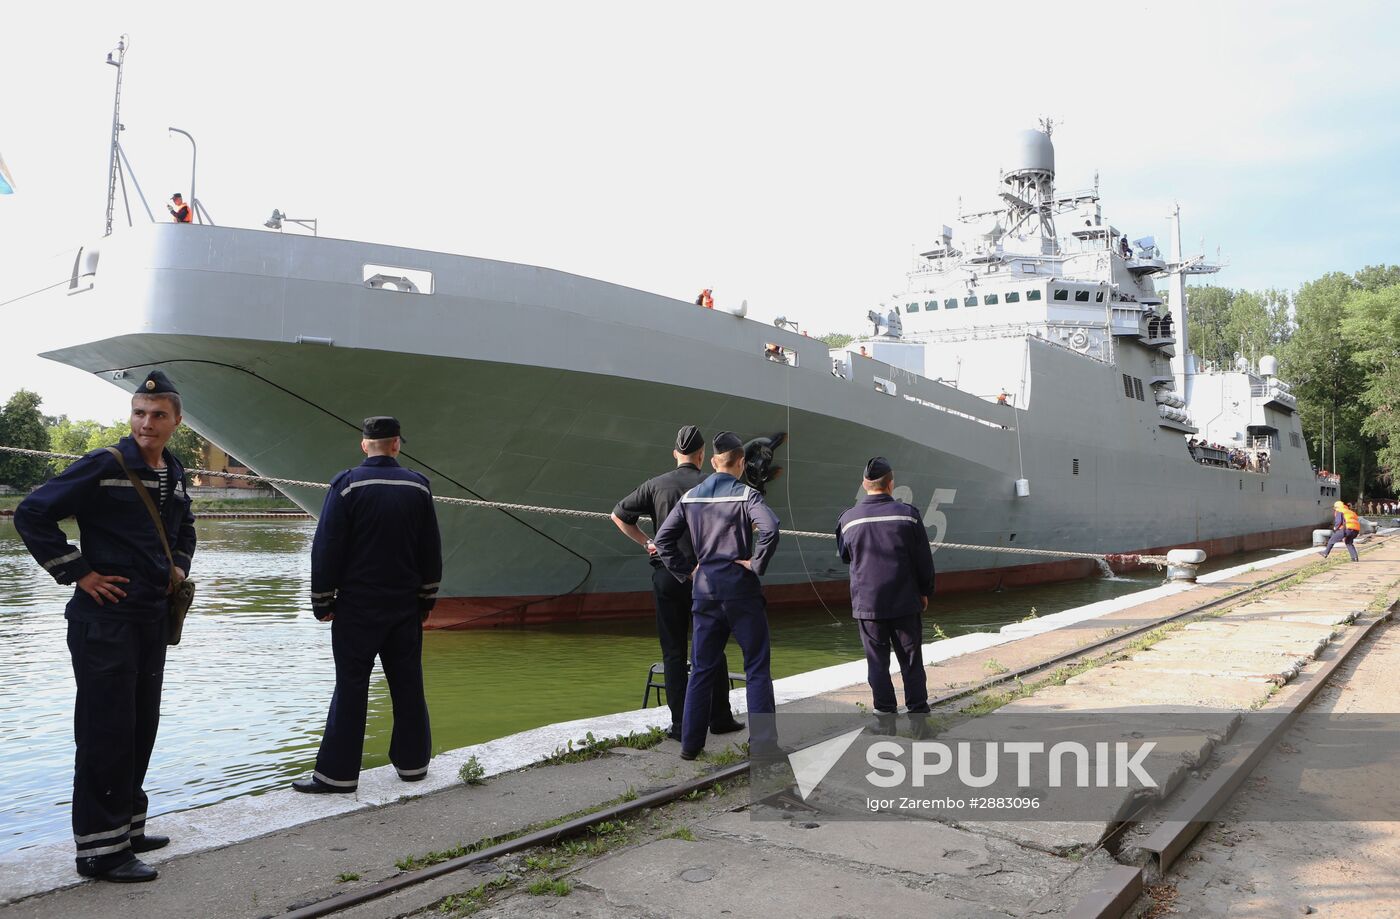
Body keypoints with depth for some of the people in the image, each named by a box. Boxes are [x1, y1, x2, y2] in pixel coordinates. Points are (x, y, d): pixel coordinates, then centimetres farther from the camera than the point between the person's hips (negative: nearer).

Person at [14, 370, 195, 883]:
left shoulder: (174, 475, 10)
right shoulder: (102, 468, -12)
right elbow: (32, 515, -14)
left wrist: (180, 565, 11)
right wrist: (77, 573, -14)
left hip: (153, 618, 7)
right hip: (105, 616, -7)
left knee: (141, 726, 14)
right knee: (106, 730, -3)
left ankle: (125, 825, 28)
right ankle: (100, 847, 7)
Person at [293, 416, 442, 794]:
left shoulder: (347, 485, -7)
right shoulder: (418, 486, 3)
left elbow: (327, 548, -8)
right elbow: (431, 550, 8)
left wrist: (322, 600, 1)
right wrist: (427, 599, 17)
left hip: (357, 607, -3)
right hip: (405, 607, 3)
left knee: (351, 688, 0)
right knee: (407, 684, 11)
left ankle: (337, 773, 4)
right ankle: (412, 762, 19)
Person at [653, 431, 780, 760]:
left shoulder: (690, 497, 7)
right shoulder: (745, 494, -8)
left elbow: (663, 539, 6)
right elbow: (770, 529, -24)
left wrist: (686, 570, 9)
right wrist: (757, 564, -13)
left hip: (704, 589, 4)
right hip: (740, 588, -4)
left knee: (703, 668, 12)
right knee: (756, 666, 5)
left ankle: (690, 742, 13)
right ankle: (762, 741, 5)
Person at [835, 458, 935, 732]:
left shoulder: (848, 519, -4)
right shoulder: (908, 514, -8)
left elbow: (844, 556, 11)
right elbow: (924, 560, -2)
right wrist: (925, 592, 10)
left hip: (867, 604, 1)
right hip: (905, 602, 0)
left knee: (877, 663, 8)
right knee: (911, 661, 10)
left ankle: (885, 717, 10)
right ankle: (918, 713, 14)